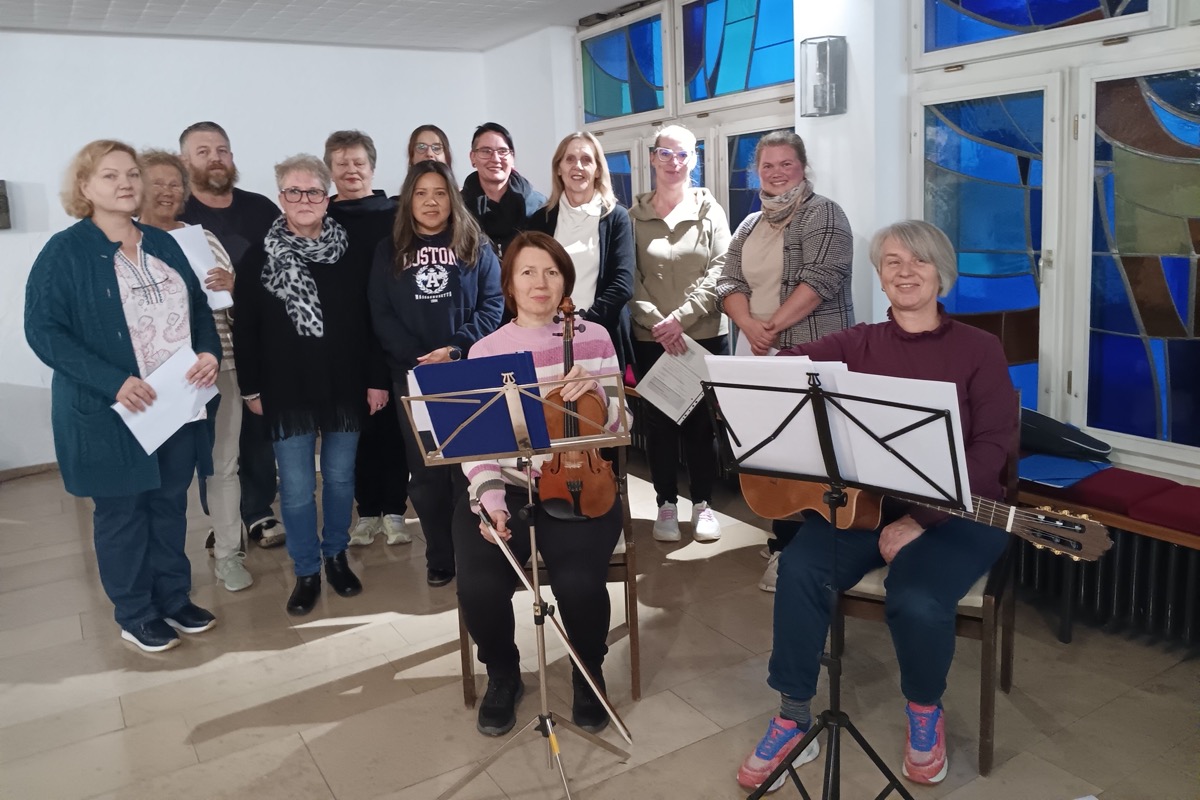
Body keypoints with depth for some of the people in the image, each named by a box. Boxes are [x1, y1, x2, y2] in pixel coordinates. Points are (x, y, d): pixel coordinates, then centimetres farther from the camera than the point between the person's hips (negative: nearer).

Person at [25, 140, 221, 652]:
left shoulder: (163, 245, 10)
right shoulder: (64, 251, -7)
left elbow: (199, 307, 12)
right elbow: (43, 330, -13)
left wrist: (210, 352, -9)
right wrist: (112, 382, -23)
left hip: (178, 405, 5)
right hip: (108, 412, -5)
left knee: (170, 505, 15)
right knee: (121, 512, 9)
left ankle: (174, 599, 31)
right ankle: (135, 616, 24)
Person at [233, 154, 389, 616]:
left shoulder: (353, 254, -1)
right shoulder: (259, 258, -2)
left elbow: (371, 321, 1)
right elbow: (245, 328, 1)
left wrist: (377, 379, -1)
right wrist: (251, 388, 0)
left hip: (345, 387, 1)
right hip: (287, 391, -1)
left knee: (340, 477, 12)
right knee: (296, 487, 4)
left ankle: (336, 555, 30)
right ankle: (307, 571, 19)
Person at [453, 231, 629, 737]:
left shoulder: (593, 337, 5)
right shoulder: (485, 352, 4)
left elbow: (614, 425, 5)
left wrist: (596, 394, -17)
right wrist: (489, 497, -18)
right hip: (504, 489, 1)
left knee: (579, 582, -26)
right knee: (480, 587, -24)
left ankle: (589, 673, 9)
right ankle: (503, 676, 11)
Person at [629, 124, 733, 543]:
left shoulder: (709, 209, 3)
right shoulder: (635, 214, 3)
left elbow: (719, 271, -5)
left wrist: (682, 317, -16)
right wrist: (657, 322, -15)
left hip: (706, 334, 0)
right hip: (650, 338, 0)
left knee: (701, 421, 6)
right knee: (659, 421, 6)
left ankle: (702, 503, 21)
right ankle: (666, 503, 20)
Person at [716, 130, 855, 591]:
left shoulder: (823, 215, -3)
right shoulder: (749, 226, 17)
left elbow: (821, 279, -15)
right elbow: (729, 283, 8)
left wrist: (774, 325, -16)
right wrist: (750, 326, -11)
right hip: (760, 358, 6)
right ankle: (786, 544, 19)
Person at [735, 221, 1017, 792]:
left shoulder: (979, 349, 1)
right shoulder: (857, 344, 9)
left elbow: (991, 449, -9)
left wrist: (921, 519, -19)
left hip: (956, 513, -2)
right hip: (863, 502, 3)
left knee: (916, 599, -30)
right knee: (800, 568, -25)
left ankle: (925, 711, 6)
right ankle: (794, 720, -4)